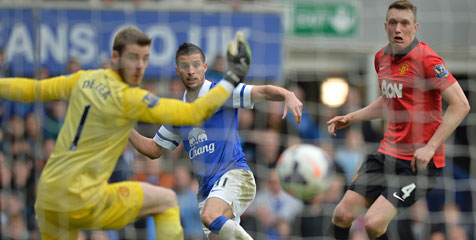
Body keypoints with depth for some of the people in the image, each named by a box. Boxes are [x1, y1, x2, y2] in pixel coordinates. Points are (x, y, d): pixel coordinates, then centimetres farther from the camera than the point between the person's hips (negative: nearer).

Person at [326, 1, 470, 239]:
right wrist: (350, 118, 18)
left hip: (419, 161, -7)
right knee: (343, 214, 1)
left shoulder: (426, 59, -15)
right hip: (387, 154, 7)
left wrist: (430, 147, -22)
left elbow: (461, 105, -19)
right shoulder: (382, 57, 10)